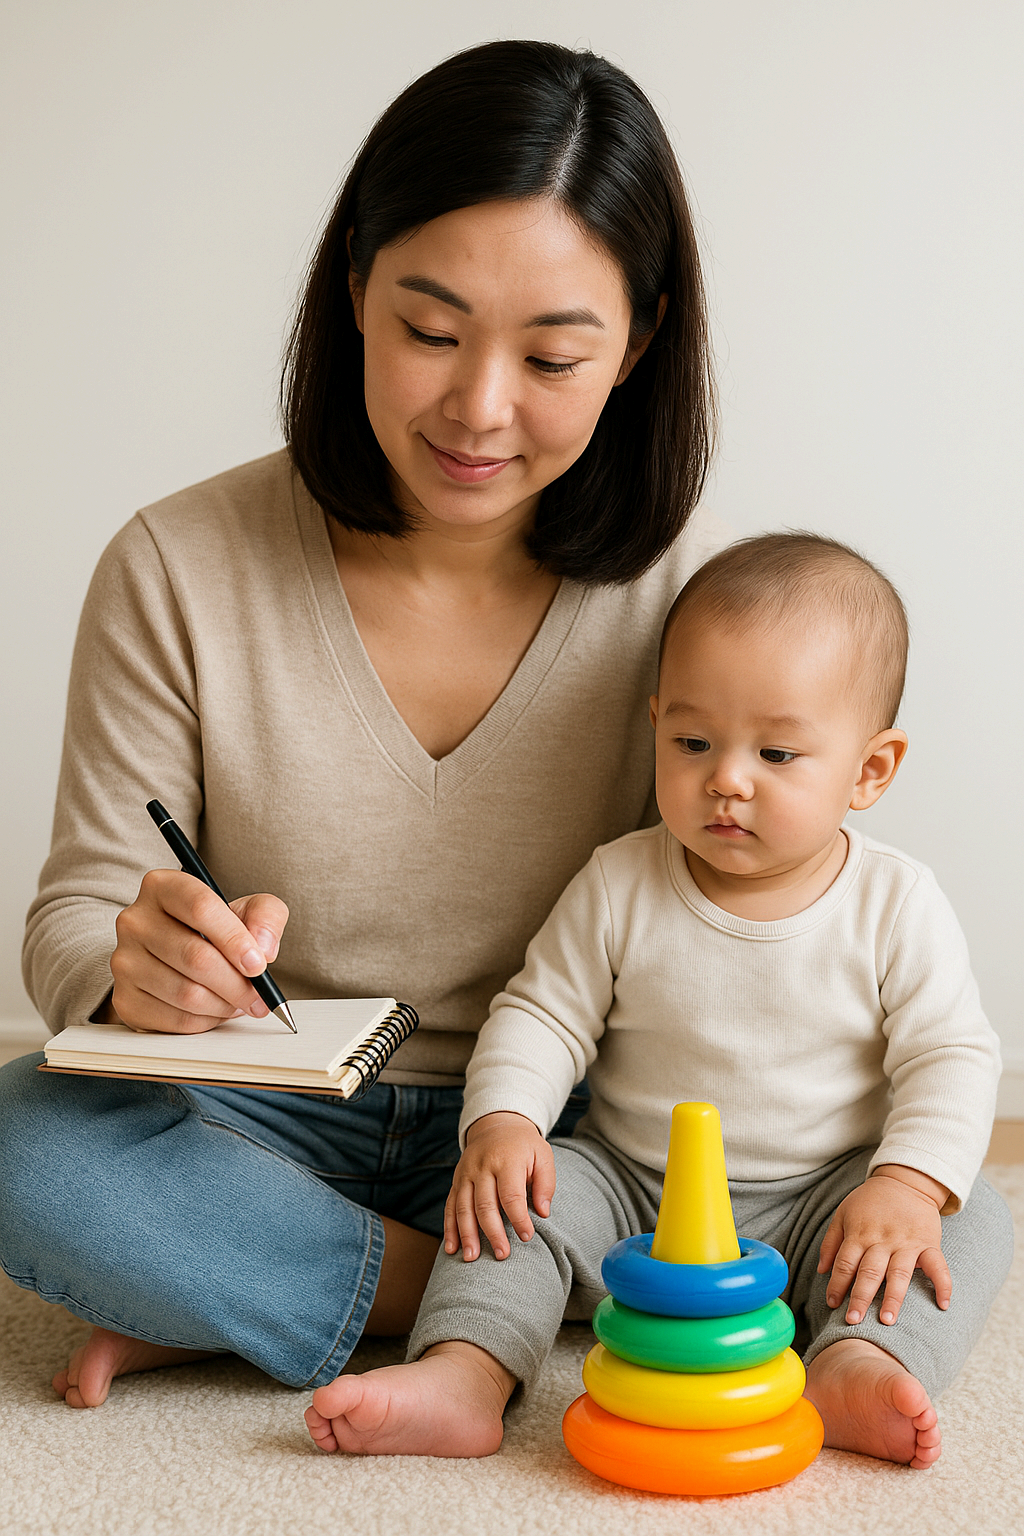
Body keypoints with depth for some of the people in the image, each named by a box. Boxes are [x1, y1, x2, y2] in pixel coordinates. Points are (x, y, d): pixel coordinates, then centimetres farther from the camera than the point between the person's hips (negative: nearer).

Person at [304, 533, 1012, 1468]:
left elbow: (950, 1058, -8)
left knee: (973, 1221, -22)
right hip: (634, 1193, 1)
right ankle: (463, 1375, -33)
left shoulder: (896, 906, -9)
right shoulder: (619, 888, -7)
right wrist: (500, 1122, -20)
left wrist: (908, 1185, -24)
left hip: (821, 1204, 0)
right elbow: (542, 1014, -1)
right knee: (524, 1190, -21)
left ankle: (856, 1367, -41)